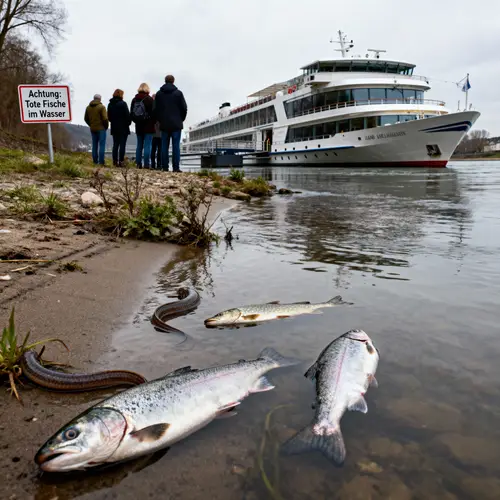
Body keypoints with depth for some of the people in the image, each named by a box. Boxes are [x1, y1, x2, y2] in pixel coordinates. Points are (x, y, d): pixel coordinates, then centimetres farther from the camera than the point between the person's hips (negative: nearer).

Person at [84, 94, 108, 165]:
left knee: (94, 145, 11)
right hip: (101, 128, -6)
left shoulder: (88, 107, 9)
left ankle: (95, 161, 12)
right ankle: (101, 161, -8)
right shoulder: (102, 107, -10)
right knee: (102, 145, -3)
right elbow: (105, 118, -15)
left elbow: (86, 118, 13)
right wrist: (106, 126, 0)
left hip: (92, 129, 6)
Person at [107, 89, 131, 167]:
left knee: (115, 144, 10)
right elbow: (127, 115, -11)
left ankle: (115, 161, 9)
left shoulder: (110, 104, 8)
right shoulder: (123, 103, -11)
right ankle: (121, 161, -8)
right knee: (122, 144, -4)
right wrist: (129, 122, 4)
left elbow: (109, 116, 12)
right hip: (123, 127, -6)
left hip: (114, 127, 6)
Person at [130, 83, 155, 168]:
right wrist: (153, 122, 4)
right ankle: (146, 164, -10)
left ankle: (138, 164, 10)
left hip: (138, 126, 5)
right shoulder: (149, 99, -9)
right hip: (148, 126, -5)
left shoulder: (134, 100, 8)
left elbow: (131, 113, 11)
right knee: (147, 146, -6)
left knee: (139, 145, 11)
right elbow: (153, 112, -9)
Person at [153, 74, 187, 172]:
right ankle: (176, 167, -6)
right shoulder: (178, 93, -2)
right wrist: (181, 119, 12)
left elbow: (155, 109, 6)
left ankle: (164, 167, 3)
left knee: (164, 146, 6)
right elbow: (184, 108, -1)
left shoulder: (159, 94, 5)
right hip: (176, 124, -2)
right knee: (176, 146, -2)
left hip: (164, 124, 2)